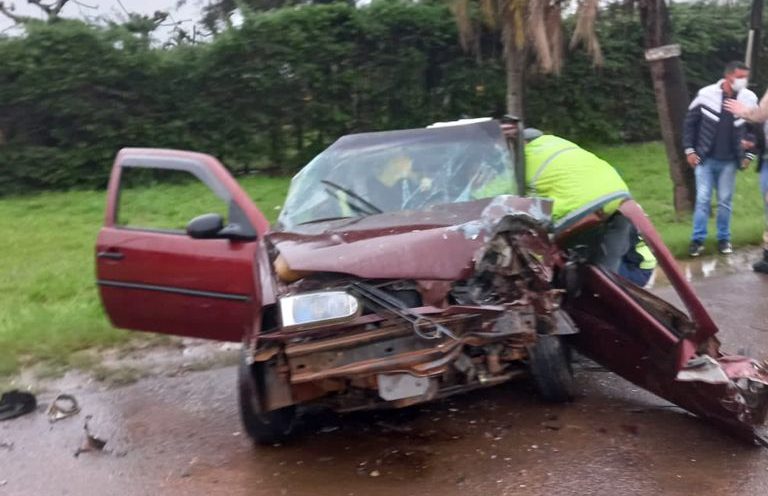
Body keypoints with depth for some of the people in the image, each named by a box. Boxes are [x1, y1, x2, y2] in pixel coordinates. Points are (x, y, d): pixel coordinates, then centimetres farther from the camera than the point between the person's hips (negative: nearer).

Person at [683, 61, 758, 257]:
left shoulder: (750, 99, -5)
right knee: (702, 199, 1)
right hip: (705, 159, -1)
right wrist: (689, 150, -3)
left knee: (725, 201, 7)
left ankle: (723, 239, 19)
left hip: (728, 162, 1)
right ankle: (698, 240, 10)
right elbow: (690, 122, -1)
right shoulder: (706, 94, -11)